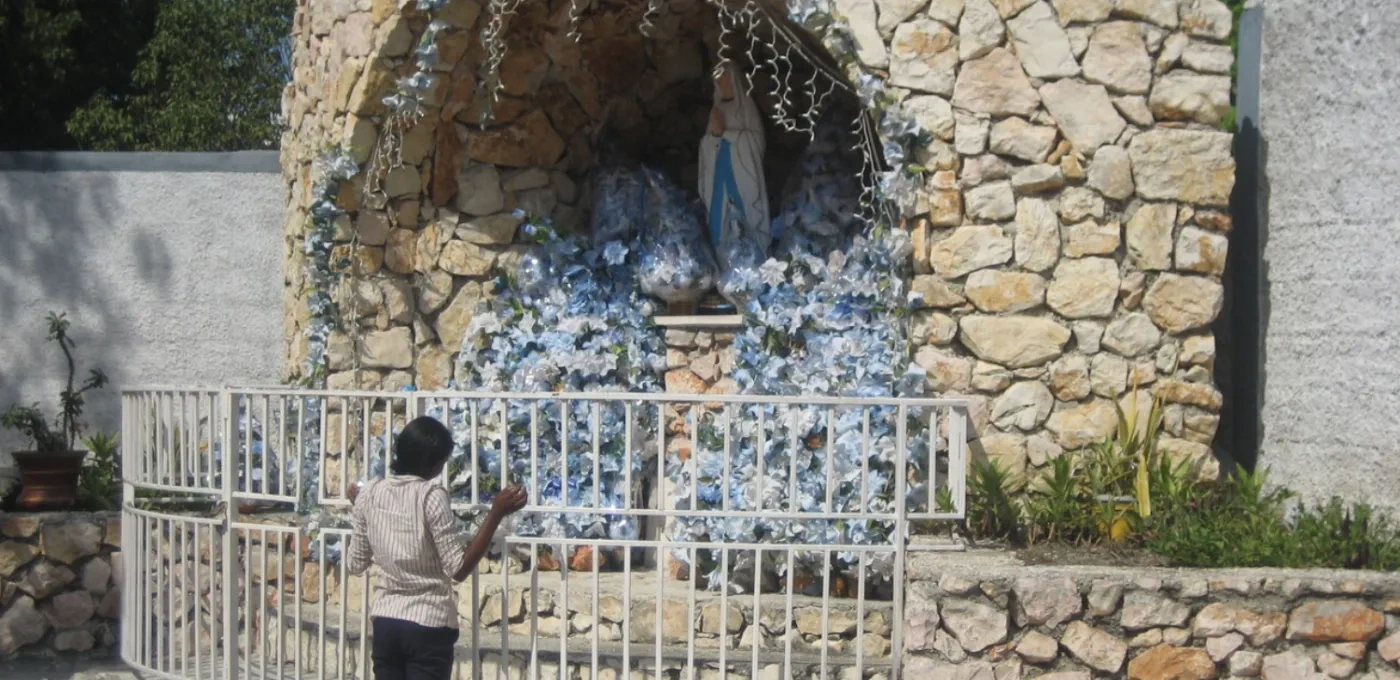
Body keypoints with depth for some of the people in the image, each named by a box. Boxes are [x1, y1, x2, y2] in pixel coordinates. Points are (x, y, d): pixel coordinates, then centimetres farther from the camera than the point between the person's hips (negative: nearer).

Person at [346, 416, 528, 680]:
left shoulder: (370, 494, 2)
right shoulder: (431, 497, -15)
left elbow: (355, 564, 11)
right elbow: (458, 568, -15)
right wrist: (497, 514, -14)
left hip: (385, 622, 5)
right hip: (428, 625, -5)